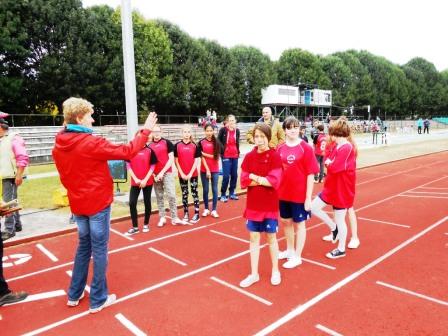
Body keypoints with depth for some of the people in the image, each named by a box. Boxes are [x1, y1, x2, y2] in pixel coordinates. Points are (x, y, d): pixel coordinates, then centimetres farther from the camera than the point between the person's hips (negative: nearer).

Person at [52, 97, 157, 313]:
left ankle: (74, 294, 31)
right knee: (99, 249, 4)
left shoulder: (59, 146, 2)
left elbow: (66, 175, 13)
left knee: (84, 246, 21)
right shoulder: (91, 143, -20)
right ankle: (98, 300, 16)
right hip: (98, 203, -7)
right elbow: (127, 152, -18)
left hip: (77, 205, 7)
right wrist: (146, 130, -10)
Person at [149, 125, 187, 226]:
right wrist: (153, 174, -2)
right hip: (155, 175, 3)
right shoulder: (149, 146, 7)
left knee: (171, 195, -9)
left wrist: (162, 172, -11)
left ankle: (175, 218, -1)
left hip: (167, 173, -3)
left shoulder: (167, 143, -1)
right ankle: (162, 217, 18)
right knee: (159, 197, 8)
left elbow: (171, 159, -5)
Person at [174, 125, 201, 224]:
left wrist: (190, 173, -11)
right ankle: (186, 214, 19)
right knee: (184, 194, 9)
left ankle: (196, 214, 9)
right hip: (182, 174, 1)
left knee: (194, 193, 3)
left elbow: (196, 160, -4)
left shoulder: (194, 146, -2)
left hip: (193, 174, -1)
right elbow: (176, 160, 0)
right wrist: (182, 173, -7)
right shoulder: (177, 145, -1)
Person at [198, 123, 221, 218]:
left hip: (215, 170, 1)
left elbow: (216, 156, -6)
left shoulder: (216, 142, 1)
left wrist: (205, 154, -12)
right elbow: (202, 157, -7)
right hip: (204, 170, -1)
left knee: (214, 190, 3)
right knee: (205, 190, 6)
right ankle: (206, 209, 19)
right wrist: (207, 169, -13)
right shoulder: (201, 142, -2)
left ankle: (214, 210, 11)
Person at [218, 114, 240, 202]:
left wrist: (238, 151, 10)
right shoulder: (223, 130, -7)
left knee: (234, 175, 9)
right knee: (226, 176, -7)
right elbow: (218, 140, 2)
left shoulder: (237, 130, 5)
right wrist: (222, 149, -5)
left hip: (235, 156, 5)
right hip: (226, 156, -5)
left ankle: (232, 193, 22)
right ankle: (223, 194, 6)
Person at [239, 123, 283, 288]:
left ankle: (275, 271, 31)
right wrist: (263, 180, -16)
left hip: (270, 206, -3)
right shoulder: (249, 157, 0)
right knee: (254, 238, 10)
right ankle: (254, 274, 24)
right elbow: (244, 181, -7)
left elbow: (274, 181, -19)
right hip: (253, 205, 3)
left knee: (271, 238, 11)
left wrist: (255, 177, -12)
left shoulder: (275, 156, -9)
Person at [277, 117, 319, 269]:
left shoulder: (306, 148, -12)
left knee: (299, 224, 10)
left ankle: (297, 256, 24)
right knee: (285, 221, 18)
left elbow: (310, 174, -12)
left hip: (299, 194, -5)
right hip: (283, 193, 5)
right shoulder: (280, 149, 1)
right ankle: (290, 250, 39)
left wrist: (308, 197, -13)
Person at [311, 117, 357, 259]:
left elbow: (334, 167, -27)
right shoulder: (337, 147, 8)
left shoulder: (347, 148, -22)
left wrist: (328, 163, -8)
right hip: (331, 187, 9)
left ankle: (341, 250, 24)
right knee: (313, 207, 8)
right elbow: (329, 161, 10)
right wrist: (328, 162, -10)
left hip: (342, 190, -9)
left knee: (340, 220, 5)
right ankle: (333, 228, 26)